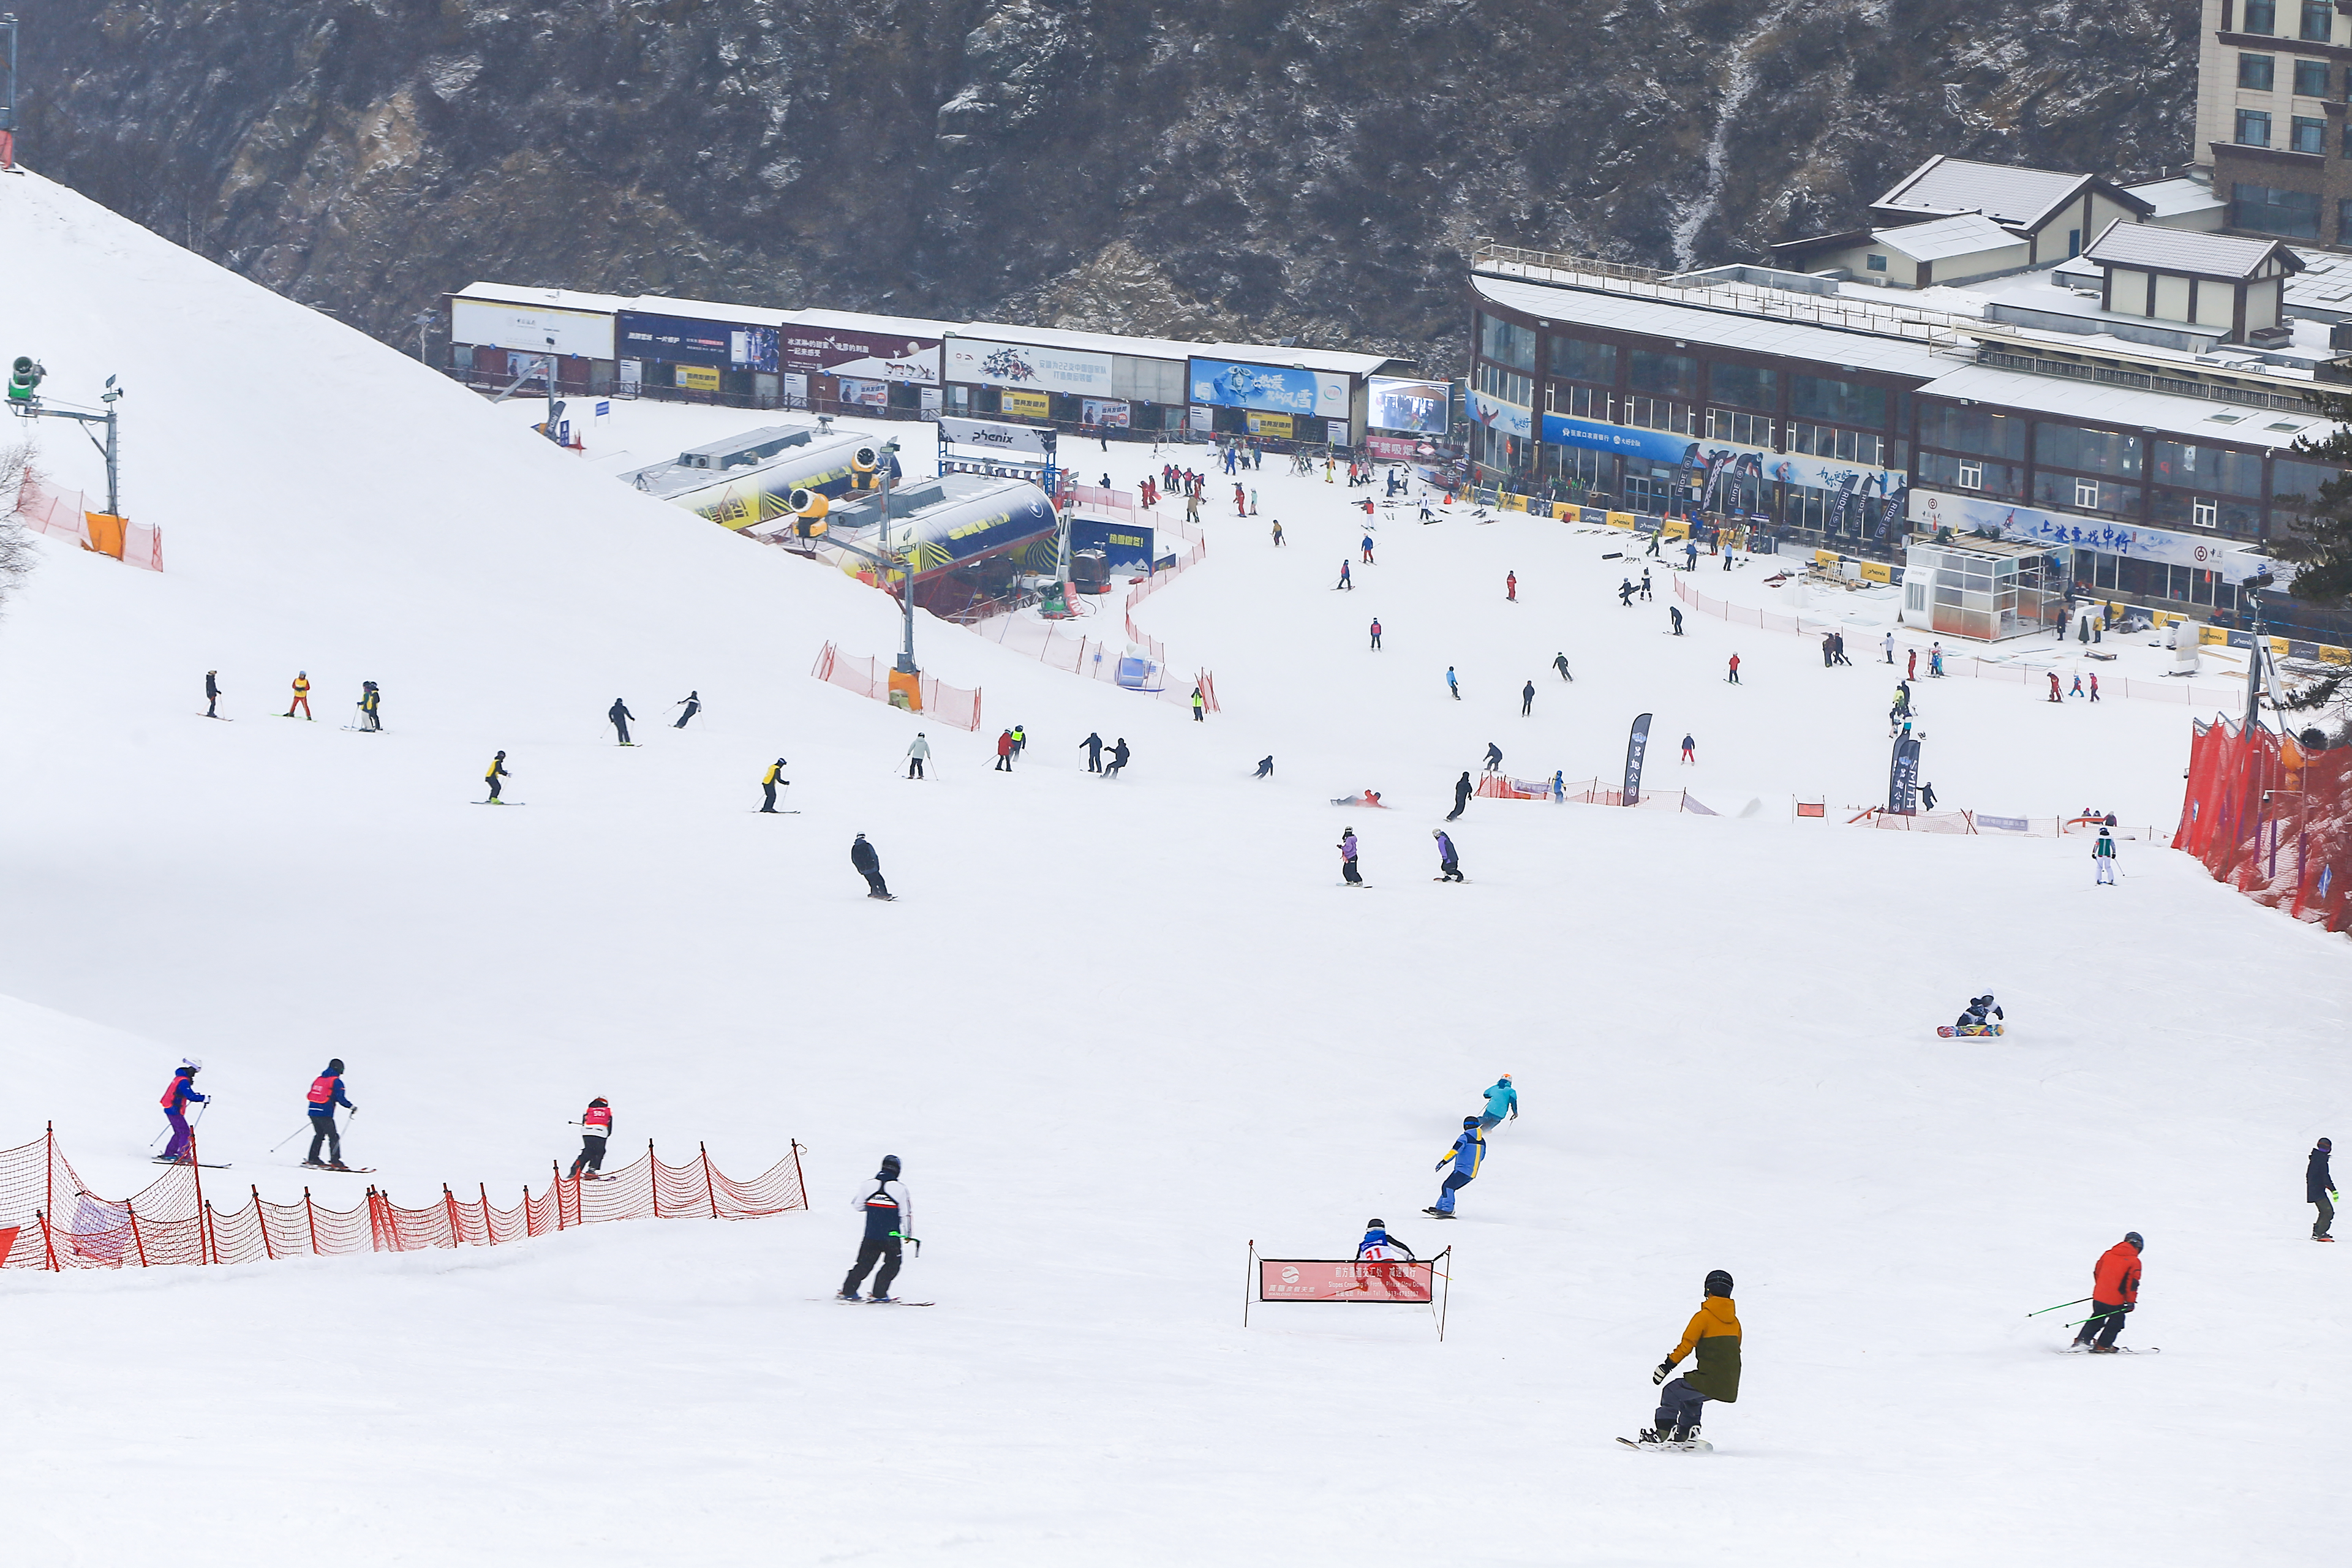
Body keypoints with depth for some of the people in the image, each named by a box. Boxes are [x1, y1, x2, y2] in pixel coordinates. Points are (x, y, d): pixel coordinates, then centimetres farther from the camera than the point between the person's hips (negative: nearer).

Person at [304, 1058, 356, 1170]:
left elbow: (311, 1096, 18)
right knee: (333, 1137, -3)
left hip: (313, 1111, 7)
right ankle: (335, 1161, -10)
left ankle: (313, 1159, 18)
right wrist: (351, 1107, -2)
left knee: (319, 1135, 20)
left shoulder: (318, 1079, 14)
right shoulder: (336, 1082, -8)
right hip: (325, 1114, -7)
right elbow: (340, 1099, -14)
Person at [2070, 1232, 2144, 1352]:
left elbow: (2097, 1272, 14)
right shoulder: (2134, 1262, -9)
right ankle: (2103, 1345, 11)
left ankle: (2081, 1341, 19)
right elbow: (2132, 1283, -13)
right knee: (2116, 1321, 13)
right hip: (2116, 1300, -5)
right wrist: (2131, 1301, -6)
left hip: (2099, 1296, 5)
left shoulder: (2107, 1254, 6)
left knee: (2096, 1319, 21)